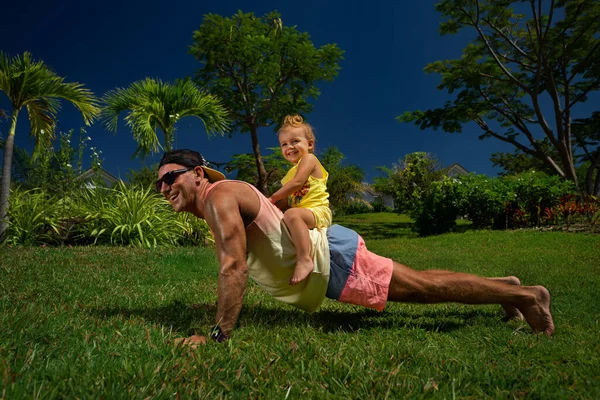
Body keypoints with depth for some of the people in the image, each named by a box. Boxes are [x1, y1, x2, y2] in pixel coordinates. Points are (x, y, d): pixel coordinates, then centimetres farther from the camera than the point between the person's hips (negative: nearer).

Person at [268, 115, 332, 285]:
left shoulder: (309, 158, -1)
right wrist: (273, 203, -4)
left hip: (317, 211, -10)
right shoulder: (291, 172, 24)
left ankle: (304, 260, -47)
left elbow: (297, 183, -17)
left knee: (292, 215, -40)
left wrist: (272, 198, -12)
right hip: (303, 212, 10)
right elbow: (287, 201, 18)